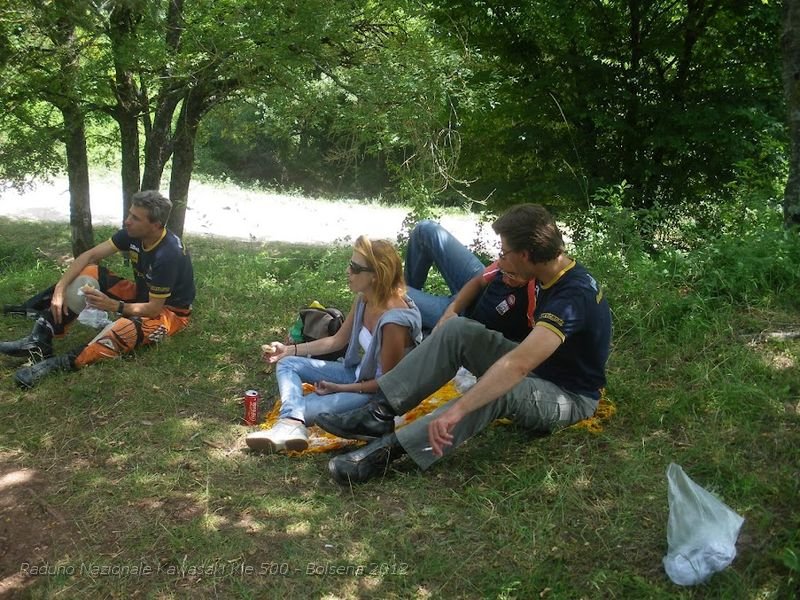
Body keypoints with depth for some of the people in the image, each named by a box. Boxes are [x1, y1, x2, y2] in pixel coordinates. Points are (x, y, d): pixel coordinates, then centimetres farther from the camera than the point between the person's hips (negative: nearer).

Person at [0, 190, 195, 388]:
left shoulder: (167, 255, -32)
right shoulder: (133, 233, -10)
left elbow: (154, 309, -26)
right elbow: (90, 255, -7)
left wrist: (113, 306, -37)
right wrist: (60, 288, -19)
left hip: (170, 311, -8)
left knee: (123, 329, -40)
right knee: (86, 275, -10)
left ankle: (54, 364, -27)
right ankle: (38, 342, -15)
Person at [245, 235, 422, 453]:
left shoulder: (393, 321, -31)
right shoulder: (363, 299, -6)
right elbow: (337, 340, 7)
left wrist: (340, 388, -14)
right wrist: (289, 350, 3)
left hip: (379, 392, -9)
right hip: (357, 372, 10)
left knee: (306, 408, -22)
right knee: (287, 364, -1)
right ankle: (292, 423, -24)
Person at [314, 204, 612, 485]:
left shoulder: (573, 295, -30)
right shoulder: (551, 276, -2)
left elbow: (519, 365, -43)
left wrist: (457, 410, -50)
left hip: (571, 398, -8)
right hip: (537, 372, 8)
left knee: (501, 389, -41)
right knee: (458, 330, -13)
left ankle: (388, 448, -40)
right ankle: (379, 413, -18)